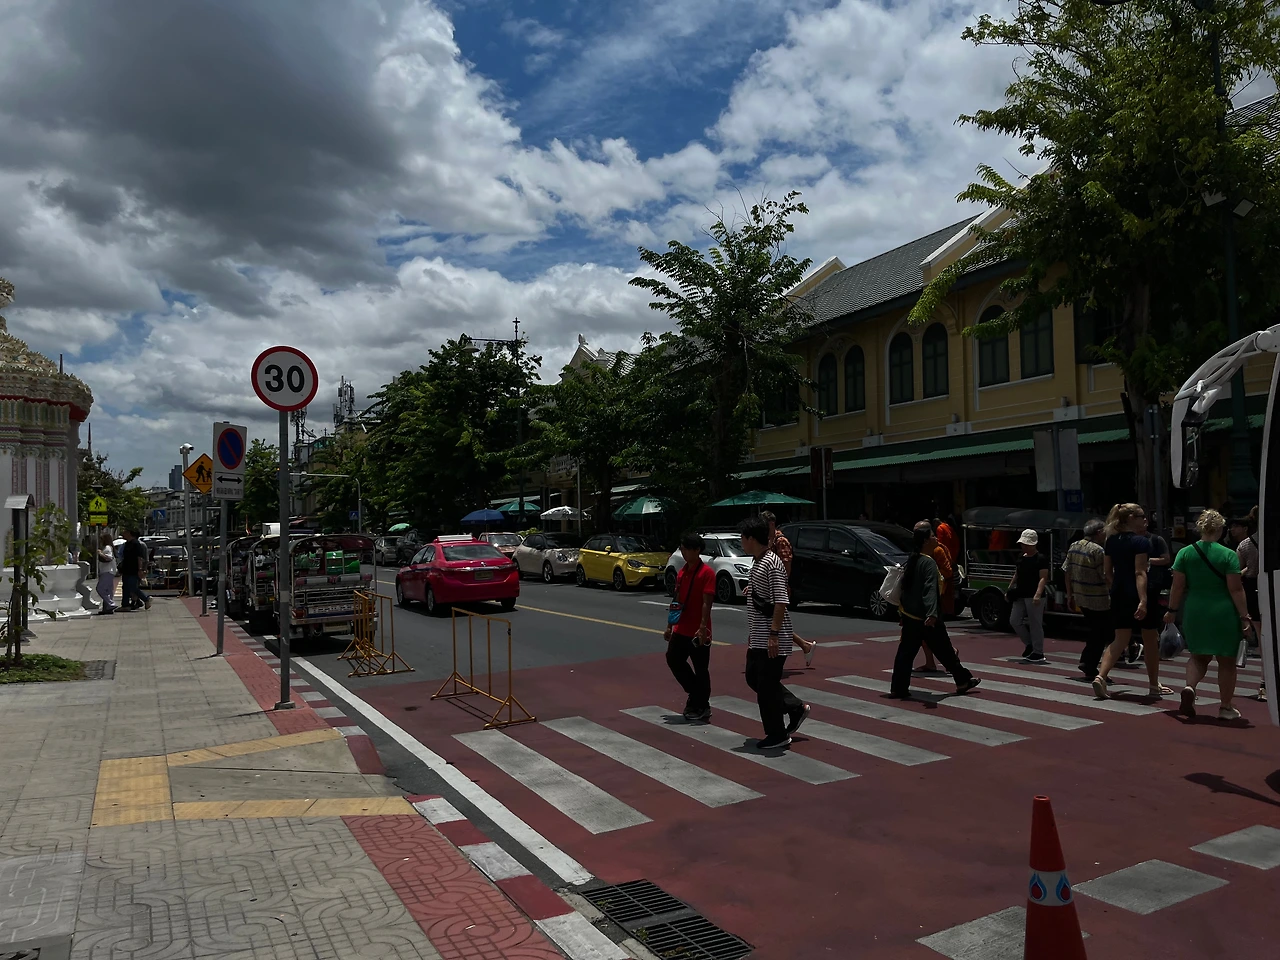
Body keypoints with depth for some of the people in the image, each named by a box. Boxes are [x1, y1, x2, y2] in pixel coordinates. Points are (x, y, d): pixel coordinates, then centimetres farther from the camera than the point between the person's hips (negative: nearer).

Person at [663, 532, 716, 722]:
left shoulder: (706, 572, -12)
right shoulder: (681, 572, 11)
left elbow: (707, 602, -17)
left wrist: (703, 628, -22)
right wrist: (670, 626, 14)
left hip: (698, 631, -7)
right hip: (681, 629, 8)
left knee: (701, 670, 2)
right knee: (674, 660, 6)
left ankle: (702, 707, 16)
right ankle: (695, 695, 23)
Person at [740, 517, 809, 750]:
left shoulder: (772, 564, -18)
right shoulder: (757, 563, 12)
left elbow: (781, 601, -22)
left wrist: (774, 633, -24)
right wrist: (752, 633, 21)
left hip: (771, 640, -10)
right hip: (758, 638, 10)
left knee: (767, 686, -1)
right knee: (754, 678, 16)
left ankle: (777, 736, 13)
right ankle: (796, 708, 27)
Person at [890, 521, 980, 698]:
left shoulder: (912, 559, 10)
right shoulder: (929, 562, -17)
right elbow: (930, 590, -30)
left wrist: (902, 607, 26)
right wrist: (932, 614, -39)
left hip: (909, 615, 8)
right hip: (925, 618, -8)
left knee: (906, 652, 6)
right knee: (944, 650, 8)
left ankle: (898, 689, 3)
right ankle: (963, 680, 24)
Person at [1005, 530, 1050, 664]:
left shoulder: (1041, 559, -9)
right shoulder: (1021, 558, 13)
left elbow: (1043, 578, -16)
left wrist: (1038, 594, -27)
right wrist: (1009, 589, 17)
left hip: (1034, 597, -8)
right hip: (1020, 596, 8)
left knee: (1035, 624, -1)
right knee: (1014, 620, 6)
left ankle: (1038, 653, 9)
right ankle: (1029, 644, 24)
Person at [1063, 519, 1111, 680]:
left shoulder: (1073, 547, 6)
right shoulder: (1097, 550, -17)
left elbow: (1067, 572, 11)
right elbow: (1106, 577, -19)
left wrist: (1070, 595, 17)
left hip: (1081, 598, 8)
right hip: (1098, 600, -8)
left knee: (1094, 631, 21)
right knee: (1100, 634, 4)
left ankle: (1086, 662, 23)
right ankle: (1090, 668, 5)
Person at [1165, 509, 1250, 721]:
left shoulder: (1185, 553, -1)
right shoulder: (1229, 554, -8)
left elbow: (1177, 586, -1)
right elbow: (1236, 589, -11)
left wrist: (1172, 611, 8)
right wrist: (1244, 616, -5)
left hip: (1194, 613, 3)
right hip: (1224, 614, -2)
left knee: (1198, 656, 18)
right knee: (1226, 661, 11)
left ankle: (1190, 687, -7)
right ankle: (1226, 707, 17)